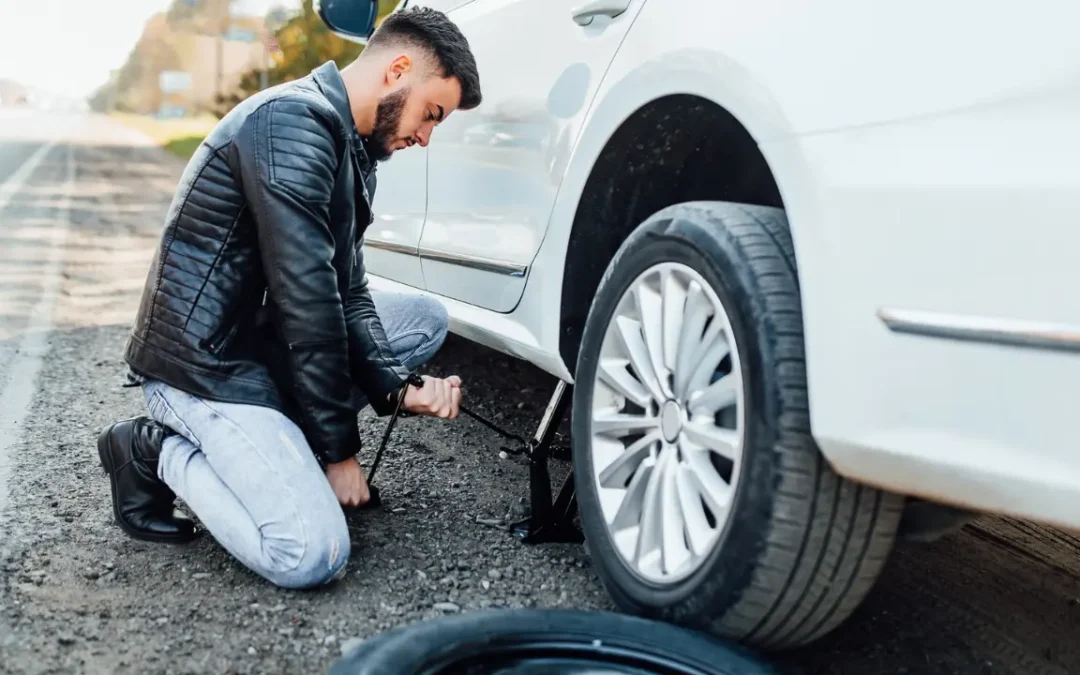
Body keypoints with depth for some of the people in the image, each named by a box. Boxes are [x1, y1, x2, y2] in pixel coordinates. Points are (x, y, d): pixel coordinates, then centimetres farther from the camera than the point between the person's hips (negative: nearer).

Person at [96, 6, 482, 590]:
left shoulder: (354, 147, 11)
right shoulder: (292, 123, -21)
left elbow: (347, 293, 9)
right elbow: (306, 301, -23)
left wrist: (396, 387, -7)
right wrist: (339, 447, -16)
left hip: (264, 338, 10)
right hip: (202, 364, -10)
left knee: (426, 318, 9)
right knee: (312, 556, -21)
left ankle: (279, 440, 5)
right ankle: (159, 453, 1)